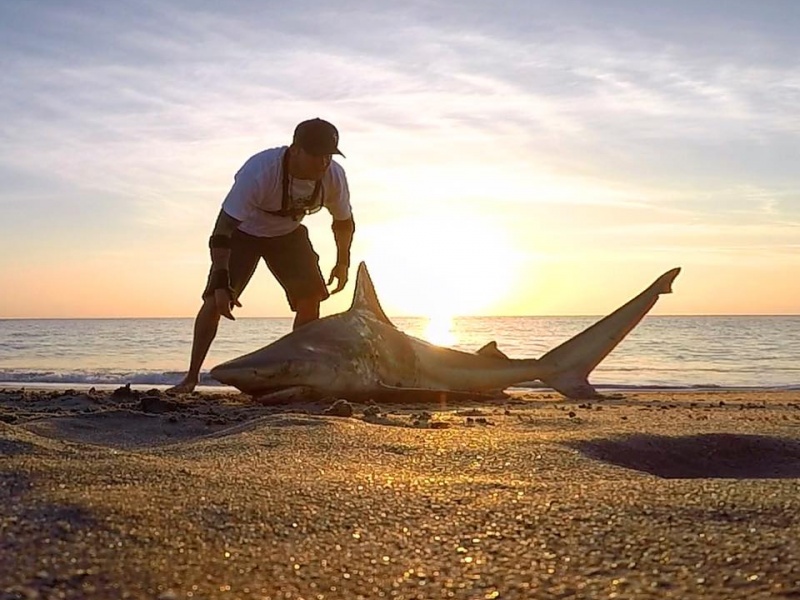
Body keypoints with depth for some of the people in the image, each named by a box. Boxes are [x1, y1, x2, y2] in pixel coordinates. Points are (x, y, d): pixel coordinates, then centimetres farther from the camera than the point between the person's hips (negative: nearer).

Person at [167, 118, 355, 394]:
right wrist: (221, 283, -42)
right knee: (214, 299, -14)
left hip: (289, 235, 4)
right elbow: (223, 228, -37)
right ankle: (191, 377, -2)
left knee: (310, 296, -12)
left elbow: (344, 221, -1)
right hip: (243, 233, -3)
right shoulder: (259, 171, -38)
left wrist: (343, 262, -7)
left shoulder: (333, 176, -24)